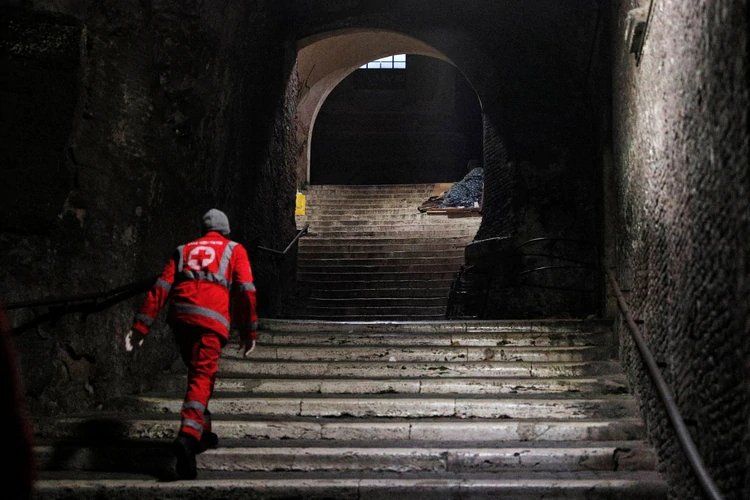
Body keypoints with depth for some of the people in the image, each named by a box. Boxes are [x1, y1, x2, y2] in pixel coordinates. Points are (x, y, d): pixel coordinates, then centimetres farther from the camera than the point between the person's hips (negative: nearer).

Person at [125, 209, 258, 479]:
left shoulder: (184, 250, 26)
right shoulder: (234, 249, 19)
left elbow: (161, 287, 14)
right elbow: (245, 291, 6)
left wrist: (140, 326, 9)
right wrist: (249, 332, 9)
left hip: (180, 315, 4)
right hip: (212, 318, -4)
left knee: (197, 373, 21)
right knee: (202, 377, -11)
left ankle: (202, 433, 29)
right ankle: (188, 435, -33)